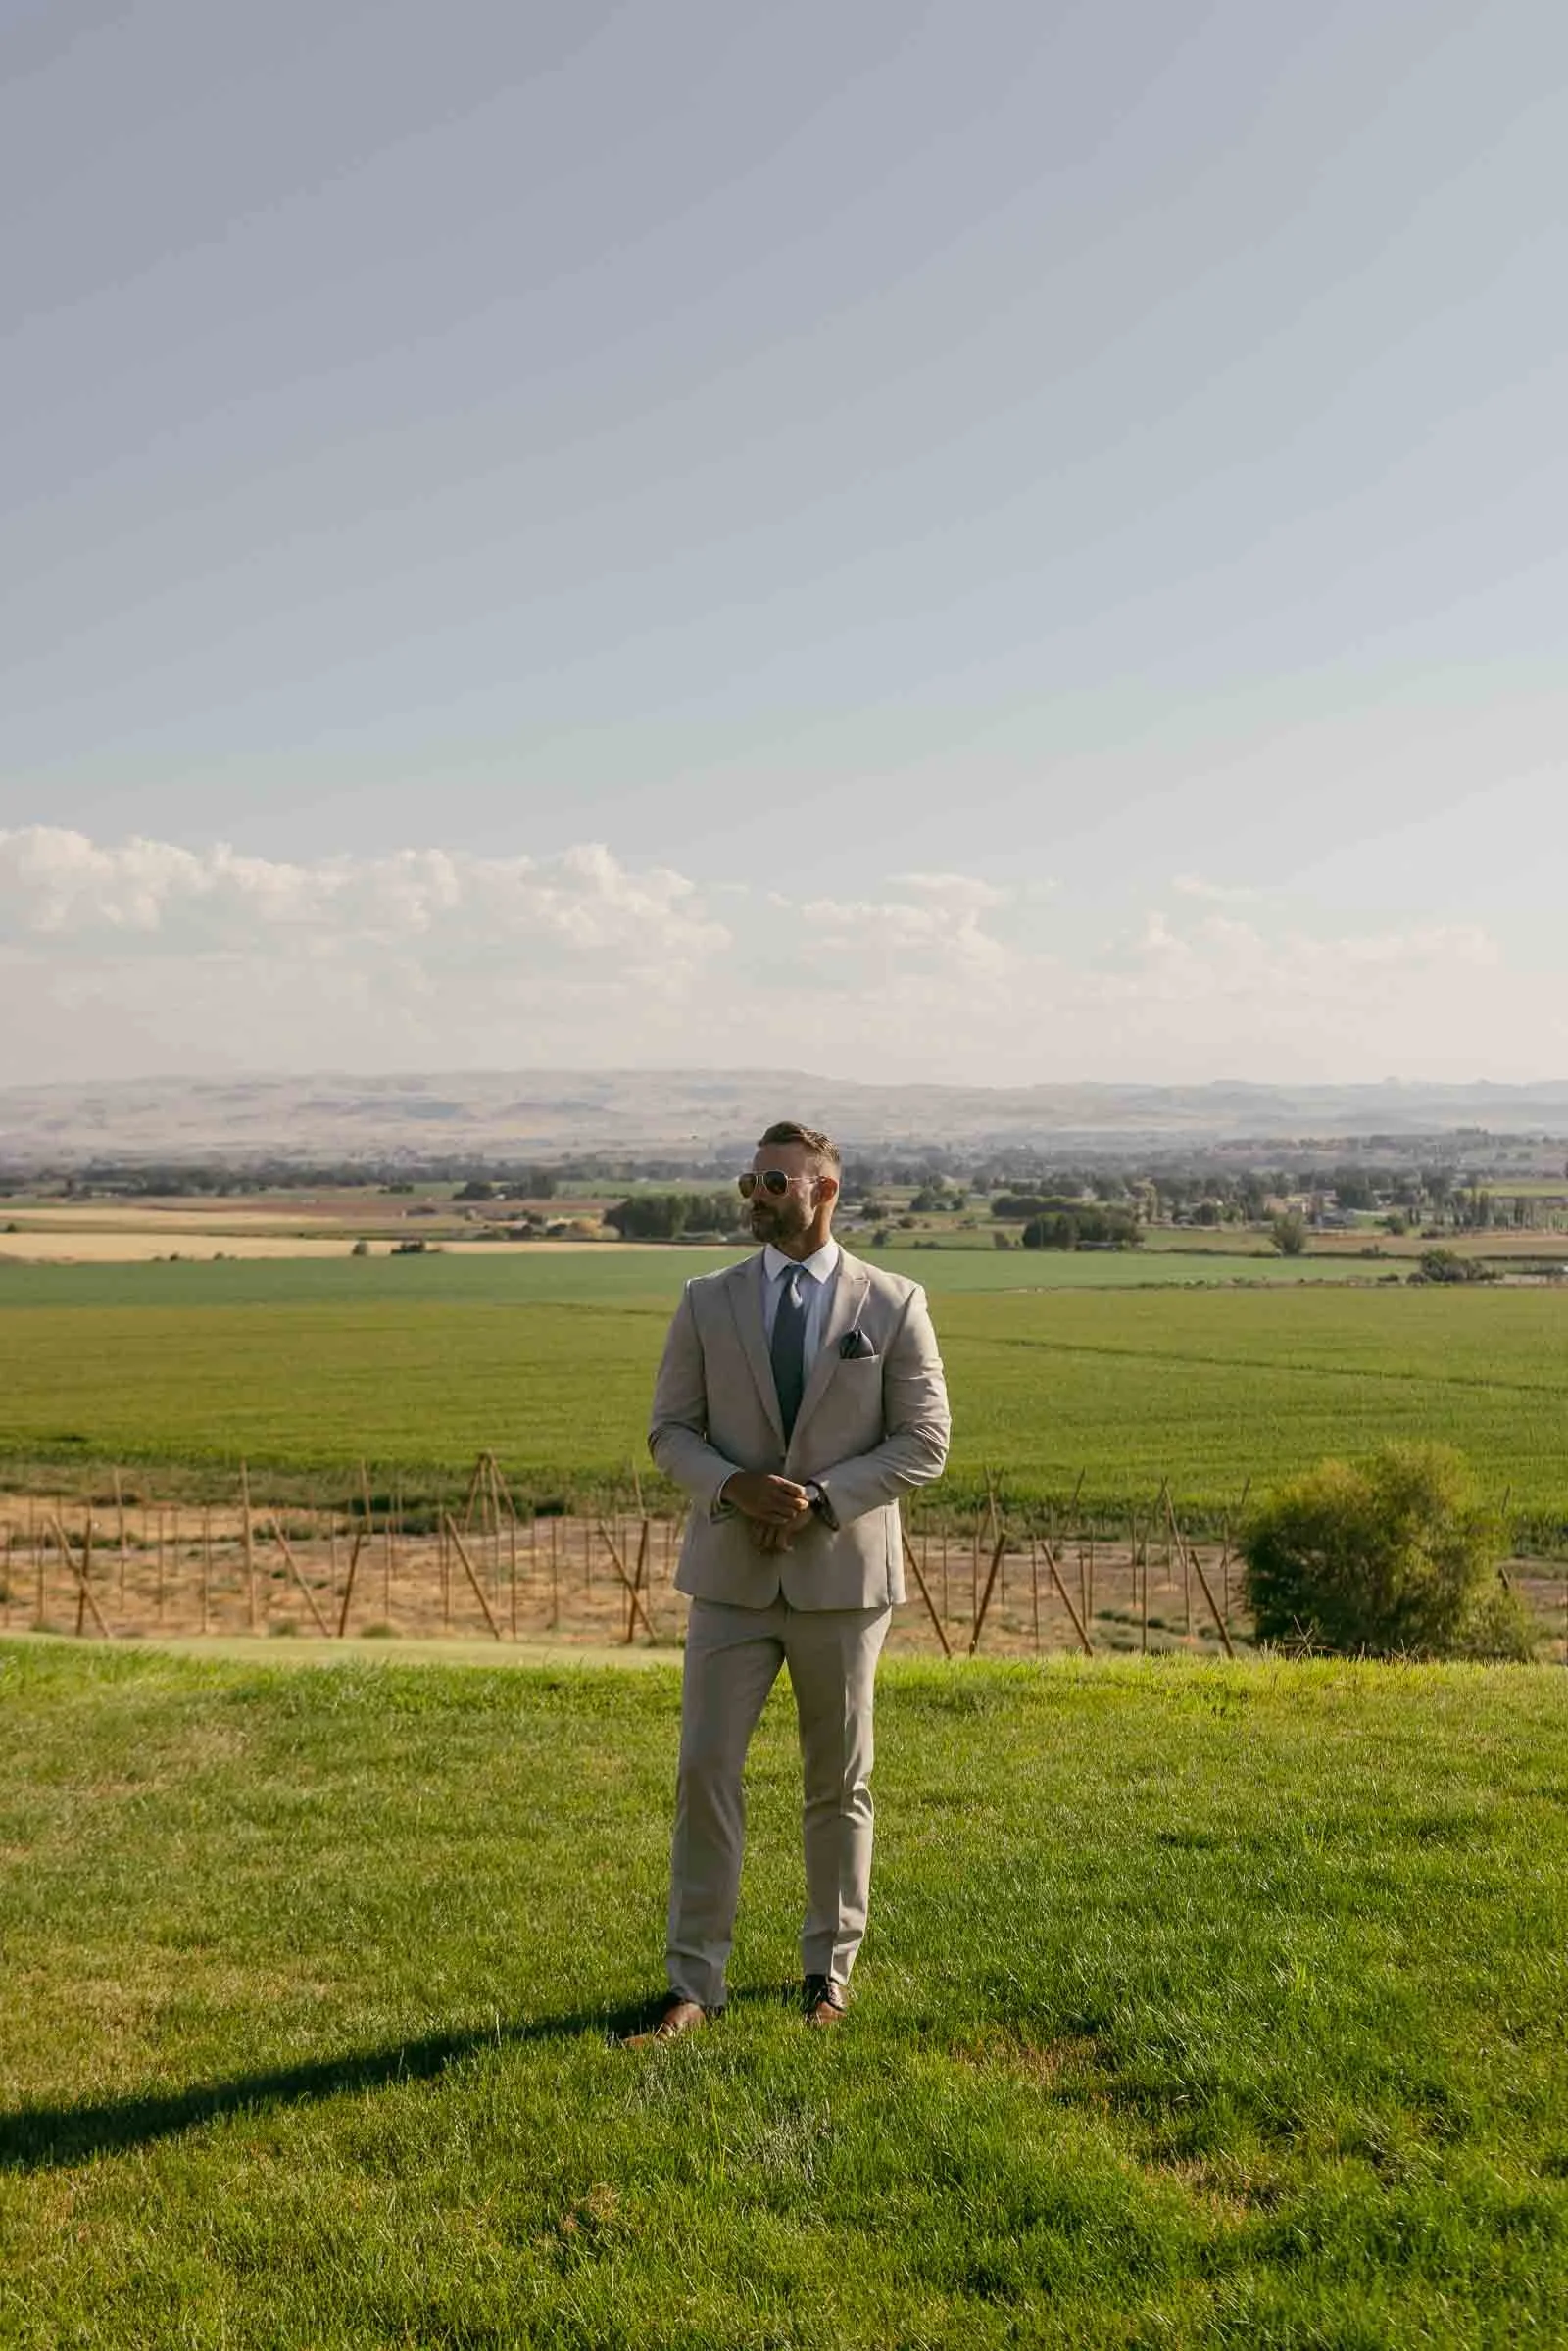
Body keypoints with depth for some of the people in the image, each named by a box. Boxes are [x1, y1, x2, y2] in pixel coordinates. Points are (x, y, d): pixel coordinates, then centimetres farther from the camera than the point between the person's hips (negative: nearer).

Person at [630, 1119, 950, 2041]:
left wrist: (820, 1500, -17)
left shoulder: (894, 1305, -3)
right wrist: (734, 1487, -16)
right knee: (707, 1770, -2)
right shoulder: (709, 1301, 2)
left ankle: (830, 1969, 27)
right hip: (733, 1575, 1)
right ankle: (696, 1982, 9)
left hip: (843, 1575, -1)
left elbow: (923, 1443, -4)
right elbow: (671, 1430, 4)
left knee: (840, 1782, 10)